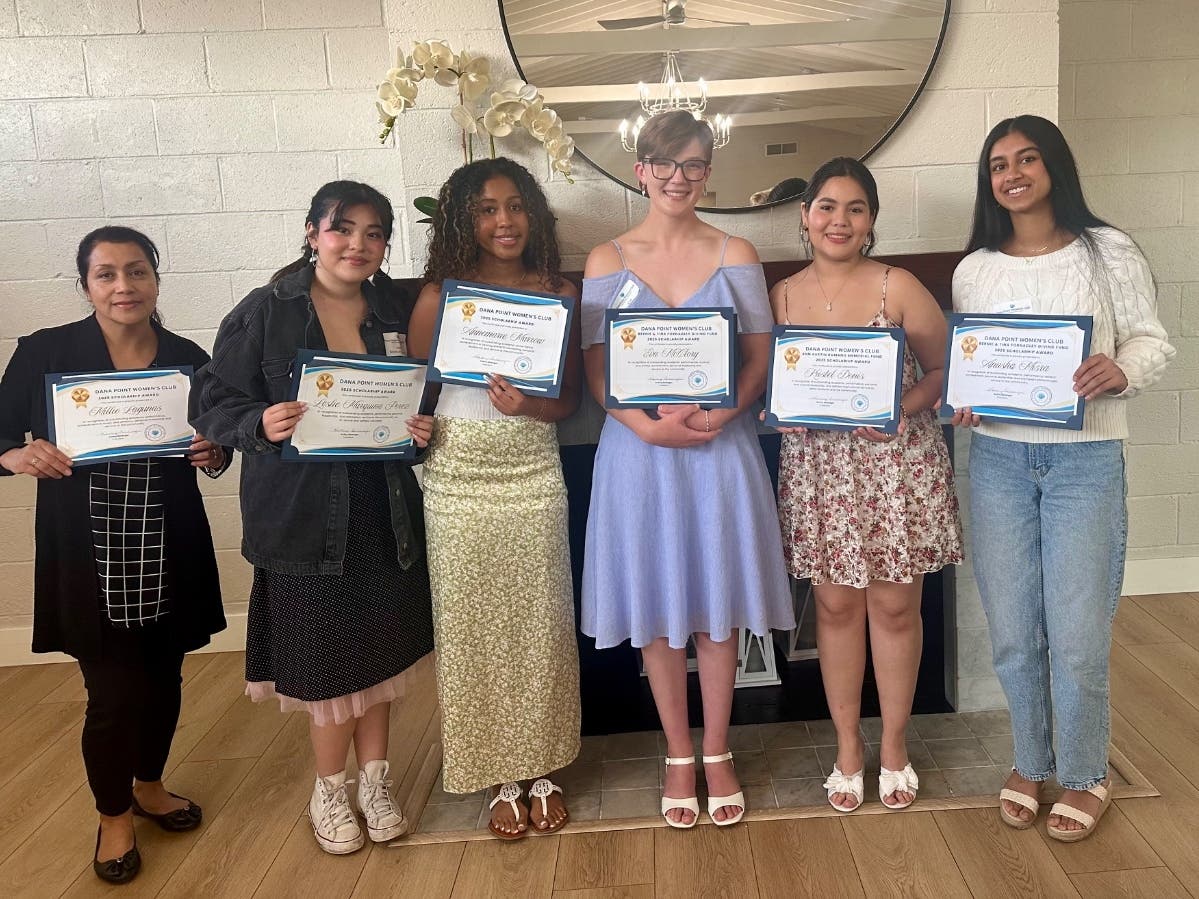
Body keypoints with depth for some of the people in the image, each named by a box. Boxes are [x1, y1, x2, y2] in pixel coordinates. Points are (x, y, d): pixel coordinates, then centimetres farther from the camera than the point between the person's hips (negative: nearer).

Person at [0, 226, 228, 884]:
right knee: (114, 691, 0)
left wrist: (213, 454, -11)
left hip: (168, 553, 3)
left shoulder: (189, 360, 0)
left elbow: (216, 451, 11)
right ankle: (114, 815, 28)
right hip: (85, 556, -2)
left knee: (163, 679, 14)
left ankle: (149, 786, 43)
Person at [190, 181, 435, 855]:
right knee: (328, 656, 4)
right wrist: (262, 423, -23)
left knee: (380, 646, 13)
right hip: (303, 514, -3)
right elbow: (215, 401, -4)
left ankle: (374, 778, 34)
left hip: (385, 510, 4)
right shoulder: (264, 312, -5)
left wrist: (423, 428, -6)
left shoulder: (397, 311, 5)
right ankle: (330, 791, 28)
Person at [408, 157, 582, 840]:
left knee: (540, 626, 7)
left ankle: (543, 771, 26)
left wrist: (529, 405, -15)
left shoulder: (559, 293, 3)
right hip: (460, 481, -1)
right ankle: (502, 777, 23)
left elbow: (572, 399, 3)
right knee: (476, 629, 7)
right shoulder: (440, 295, 0)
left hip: (534, 477, 1)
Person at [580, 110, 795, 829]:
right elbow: (595, 369, -2)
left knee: (717, 604, 8)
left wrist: (717, 414, -17)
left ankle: (717, 753, 27)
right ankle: (679, 755, 26)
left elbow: (760, 358, 0)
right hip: (639, 448, 0)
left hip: (721, 446, 0)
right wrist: (651, 426, -17)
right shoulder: (608, 260, 2)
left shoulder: (736, 255, 3)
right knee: (658, 608, 8)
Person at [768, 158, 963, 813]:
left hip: (897, 464, -2)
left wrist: (905, 408, -18)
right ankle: (847, 746, 27)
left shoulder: (898, 287, -5)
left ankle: (894, 746, 28)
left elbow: (944, 369, -1)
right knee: (835, 607, 10)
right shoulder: (781, 297, 3)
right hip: (816, 467, 2)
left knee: (894, 607, 8)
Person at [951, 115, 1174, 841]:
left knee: (1078, 636, 1)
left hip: (1085, 459, -3)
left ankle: (1085, 777, 24)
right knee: (1013, 632, 9)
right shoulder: (973, 271, 8)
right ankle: (1032, 763, 30)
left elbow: (1153, 340, 1)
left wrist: (1121, 372, -20)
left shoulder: (1108, 251, -1)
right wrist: (958, 401, -7)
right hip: (997, 459, 3)